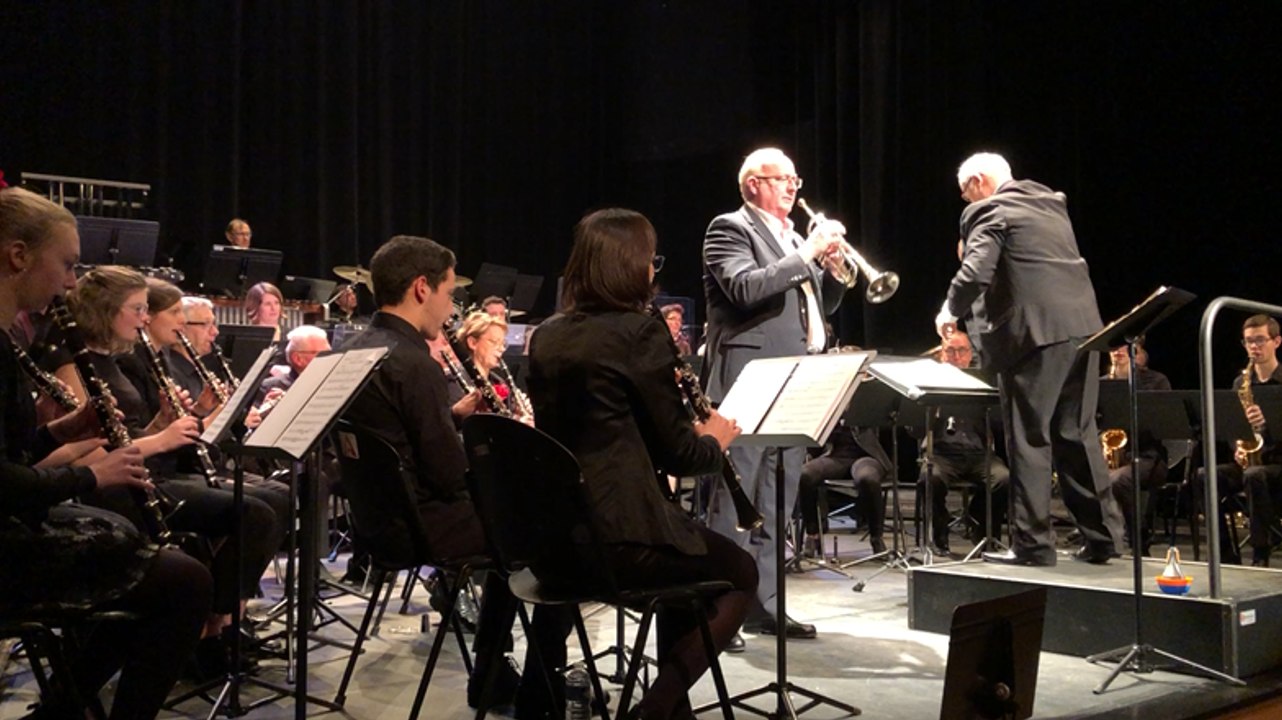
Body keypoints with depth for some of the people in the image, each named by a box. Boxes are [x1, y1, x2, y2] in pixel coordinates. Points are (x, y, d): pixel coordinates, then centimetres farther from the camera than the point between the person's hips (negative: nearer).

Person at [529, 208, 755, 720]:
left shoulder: (547, 337, 9)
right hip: (621, 535, -7)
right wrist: (714, 440, 12)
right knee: (740, 574, 19)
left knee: (690, 549, 32)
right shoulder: (640, 333, -13)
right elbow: (678, 454, -9)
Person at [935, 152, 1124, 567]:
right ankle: (1101, 535, 16)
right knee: (1077, 433, 14)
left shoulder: (989, 213, -3)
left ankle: (1032, 543, 2)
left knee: (1029, 438, -1)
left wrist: (951, 312, 1)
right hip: (1082, 326, 8)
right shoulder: (1050, 202, 21)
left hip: (1036, 331, -8)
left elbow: (975, 274, -16)